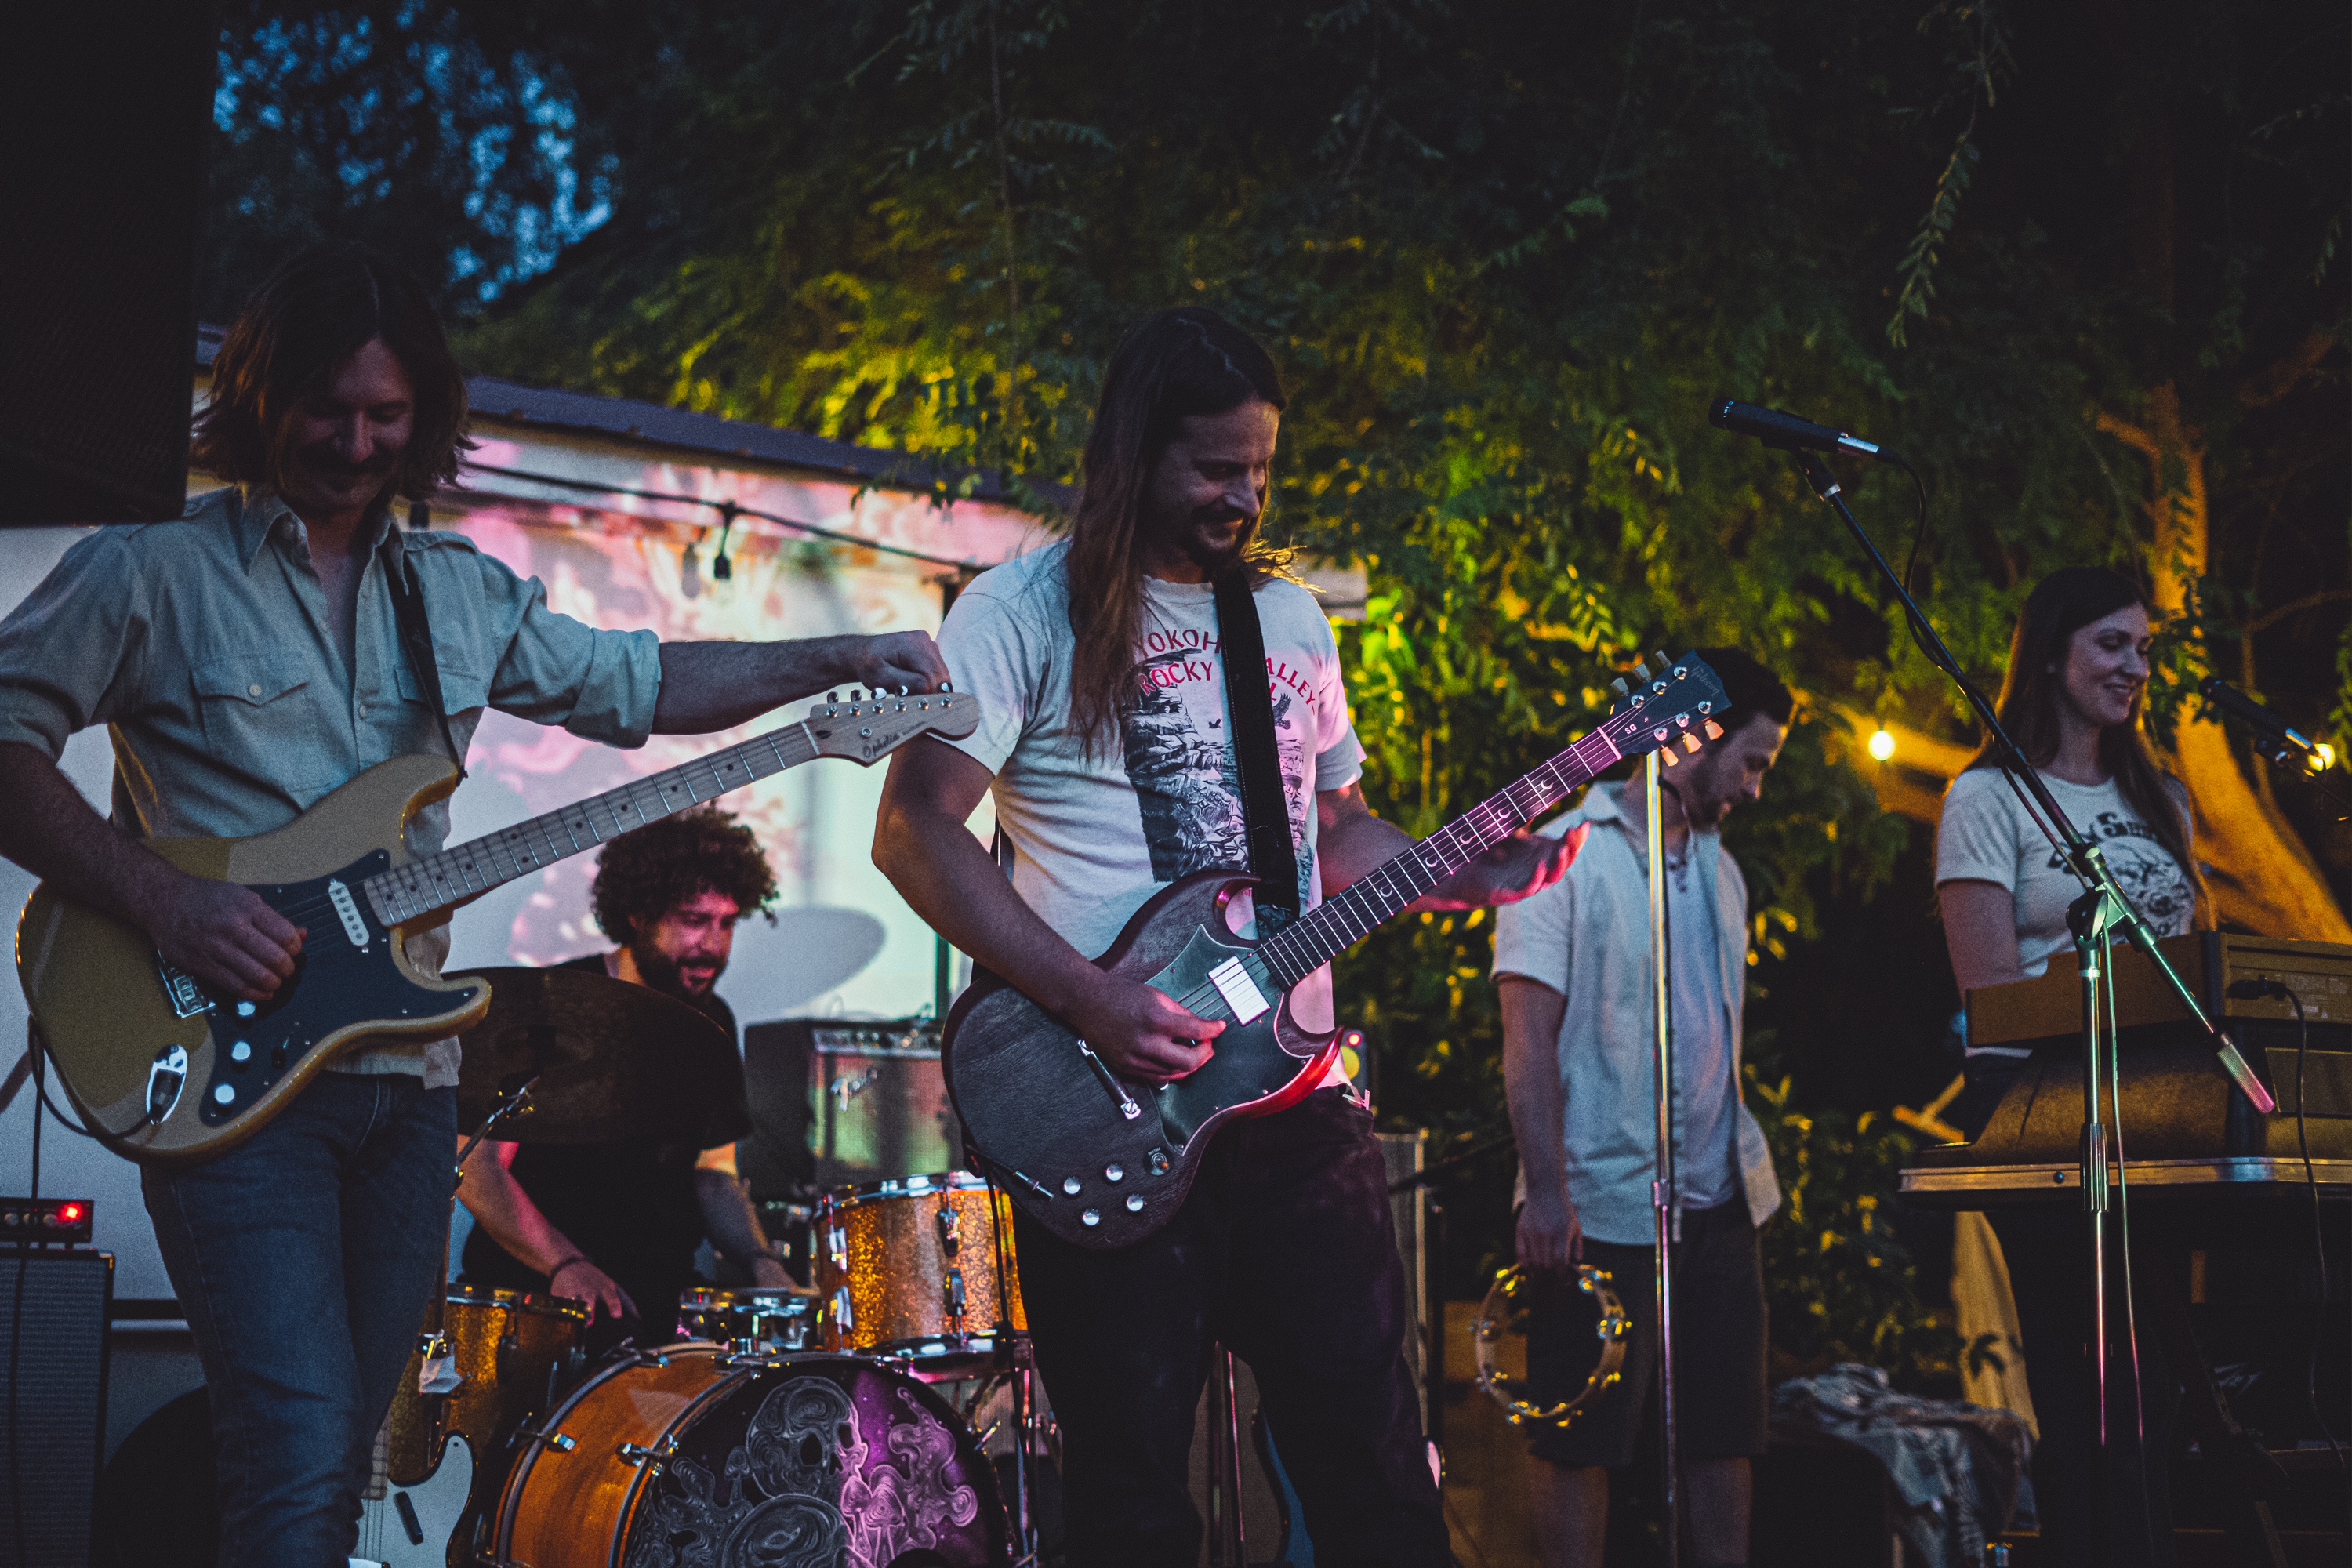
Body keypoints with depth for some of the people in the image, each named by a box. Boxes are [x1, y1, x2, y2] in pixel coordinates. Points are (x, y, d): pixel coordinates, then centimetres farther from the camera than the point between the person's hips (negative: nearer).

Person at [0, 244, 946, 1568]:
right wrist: (167, 902, -18)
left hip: (407, 1076, 6)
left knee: (345, 1459, 9)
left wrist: (844, 660, 14)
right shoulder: (149, 576, -1)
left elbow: (640, 681, 24)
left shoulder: (464, 595, 16)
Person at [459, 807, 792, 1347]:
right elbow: (476, 1167, -12)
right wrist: (563, 1263, -27)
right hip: (536, 1295, -6)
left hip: (660, 1302, 7)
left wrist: (760, 1260, -2)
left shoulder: (710, 1024, 11)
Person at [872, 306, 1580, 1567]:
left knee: (1375, 1459, 5)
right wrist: (1089, 1000, -19)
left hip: (1300, 1094, 5)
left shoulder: (1292, 620, 16)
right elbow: (914, 829, -11)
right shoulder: (1028, 612, -4)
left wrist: (1475, 879, 6)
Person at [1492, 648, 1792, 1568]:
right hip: (1606, 1206, -7)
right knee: (1585, 1441, -1)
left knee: (1725, 1431, 9)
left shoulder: (1719, 871, 16)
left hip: (1720, 1201, 7)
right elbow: (1528, 1037, -13)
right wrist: (1546, 1192, -20)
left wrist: (1746, 1162, 16)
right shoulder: (1568, 856, -8)